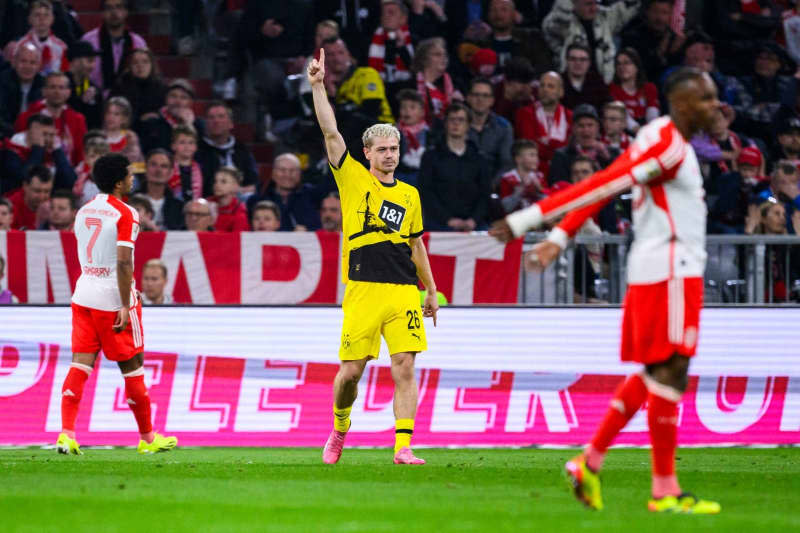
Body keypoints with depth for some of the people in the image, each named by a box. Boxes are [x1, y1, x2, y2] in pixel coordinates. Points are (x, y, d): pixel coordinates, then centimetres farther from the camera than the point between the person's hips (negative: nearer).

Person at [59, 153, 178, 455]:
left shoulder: (83, 212, 11)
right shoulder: (125, 215, -12)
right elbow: (123, 262, -20)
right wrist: (125, 307, -18)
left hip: (83, 294, 6)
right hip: (113, 298, -6)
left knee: (80, 365, 0)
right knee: (132, 367, 6)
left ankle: (66, 433, -14)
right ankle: (147, 438, 16)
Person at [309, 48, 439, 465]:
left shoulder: (409, 194, 16)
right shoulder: (353, 179, 6)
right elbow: (330, 132, -3)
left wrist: (431, 291, 25)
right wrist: (318, 86, -11)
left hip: (403, 292, 2)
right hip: (363, 290, -2)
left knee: (405, 369, -8)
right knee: (350, 372, 0)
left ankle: (403, 447, -11)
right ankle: (339, 429, 28)